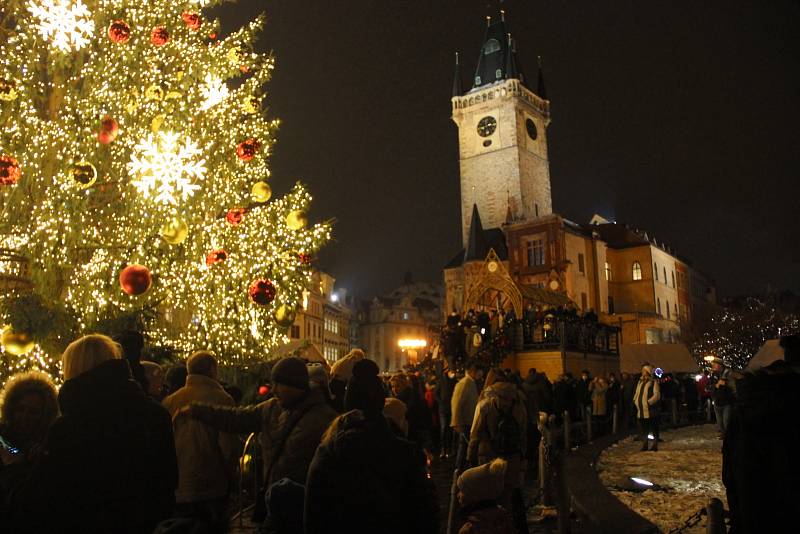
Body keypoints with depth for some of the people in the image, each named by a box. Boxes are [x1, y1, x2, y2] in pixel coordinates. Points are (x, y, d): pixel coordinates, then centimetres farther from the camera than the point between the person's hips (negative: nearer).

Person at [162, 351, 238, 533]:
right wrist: (228, 475, 3)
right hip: (213, 490, -3)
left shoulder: (170, 401, -2)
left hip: (178, 492, 4)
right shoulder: (221, 400, -13)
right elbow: (228, 446, -15)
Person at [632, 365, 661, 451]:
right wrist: (635, 401, 10)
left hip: (651, 411, -7)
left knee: (654, 429, 2)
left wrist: (649, 402, -22)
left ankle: (655, 445, 10)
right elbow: (636, 393, 24)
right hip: (641, 411, 7)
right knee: (643, 429, 13)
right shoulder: (640, 382, 17)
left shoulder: (653, 382, -7)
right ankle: (644, 445, 22)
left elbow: (657, 395, -16)